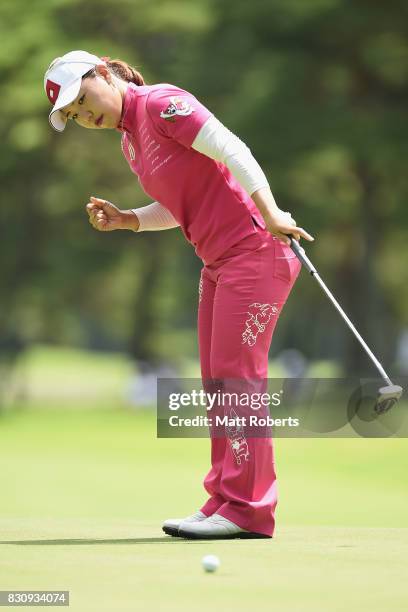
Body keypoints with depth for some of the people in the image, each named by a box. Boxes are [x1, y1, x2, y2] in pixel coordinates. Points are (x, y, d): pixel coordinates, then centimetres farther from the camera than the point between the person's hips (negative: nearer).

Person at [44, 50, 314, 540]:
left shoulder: (161, 103, -12)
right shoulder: (129, 141, 15)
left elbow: (232, 149, -19)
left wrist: (270, 213, -25)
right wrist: (125, 220, 5)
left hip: (254, 251, -10)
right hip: (218, 263, 10)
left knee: (236, 375, -10)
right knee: (217, 383, 9)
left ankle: (246, 509, -8)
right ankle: (224, 502, 14)